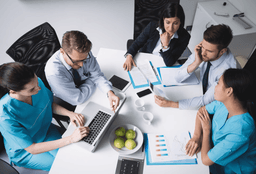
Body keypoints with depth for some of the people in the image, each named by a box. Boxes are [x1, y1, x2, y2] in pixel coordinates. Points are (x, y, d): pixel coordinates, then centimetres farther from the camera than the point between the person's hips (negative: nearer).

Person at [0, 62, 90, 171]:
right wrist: (71, 139, -33)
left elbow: (50, 104, -1)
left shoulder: (37, 82, -22)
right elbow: (32, 149, -28)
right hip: (24, 151, -4)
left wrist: (70, 113, -20)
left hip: (46, 130, 4)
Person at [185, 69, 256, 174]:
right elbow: (202, 110, 0)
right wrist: (196, 136, -15)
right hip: (215, 148, 6)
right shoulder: (223, 103, -17)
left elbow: (206, 160, -31)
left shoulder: (240, 133, -38)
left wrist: (206, 129, -19)